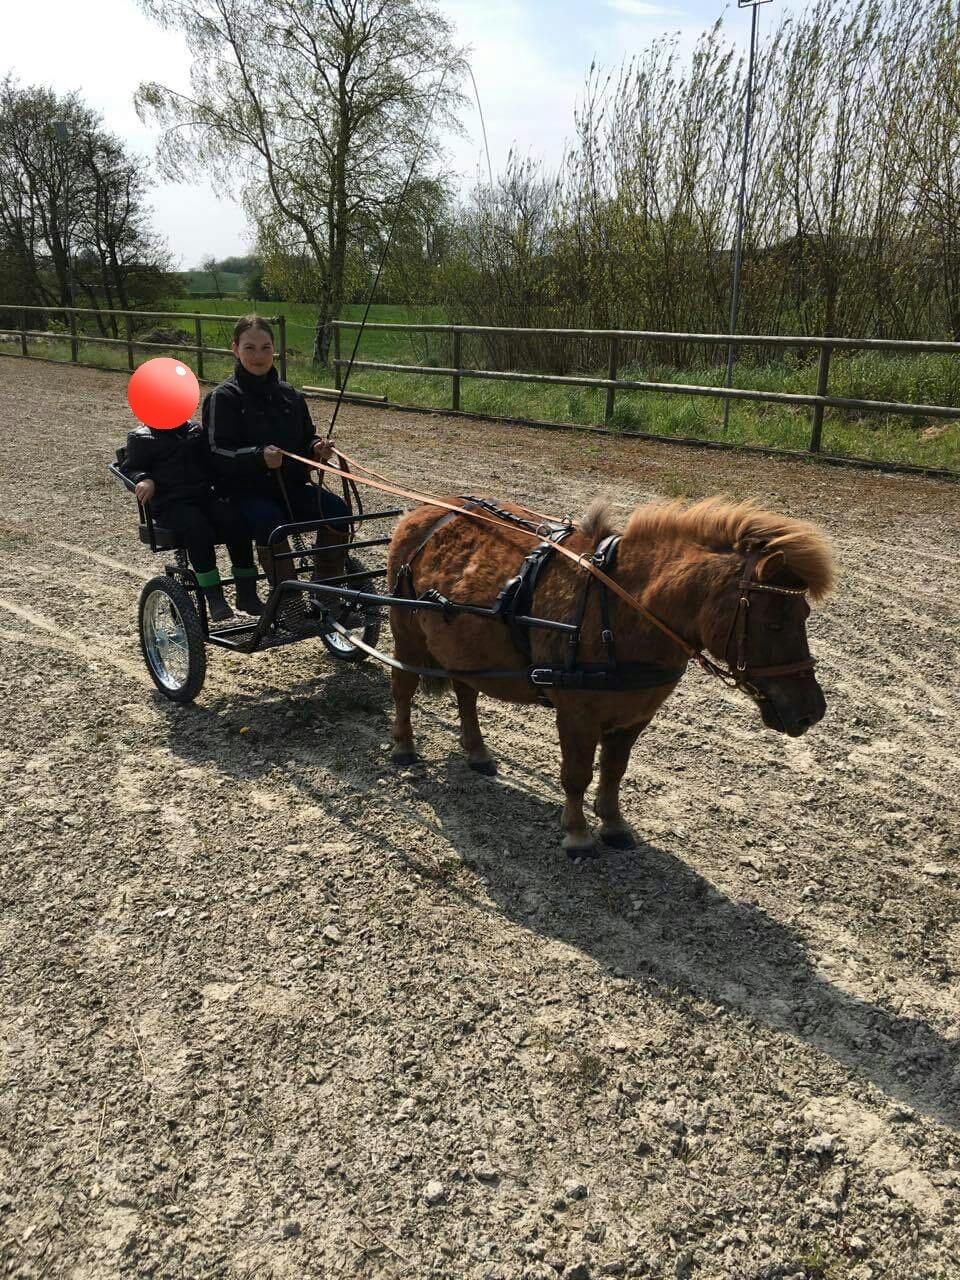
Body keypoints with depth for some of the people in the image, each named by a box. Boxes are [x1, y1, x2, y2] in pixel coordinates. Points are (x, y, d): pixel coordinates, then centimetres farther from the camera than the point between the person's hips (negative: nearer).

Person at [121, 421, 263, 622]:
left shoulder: (196, 430, 23)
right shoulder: (140, 438, 10)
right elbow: (129, 469, 5)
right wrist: (144, 480, -18)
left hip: (205, 497, 4)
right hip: (170, 504, -4)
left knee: (235, 523, -25)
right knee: (199, 530, -35)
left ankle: (247, 594, -17)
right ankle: (214, 598, -29)